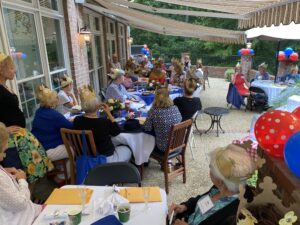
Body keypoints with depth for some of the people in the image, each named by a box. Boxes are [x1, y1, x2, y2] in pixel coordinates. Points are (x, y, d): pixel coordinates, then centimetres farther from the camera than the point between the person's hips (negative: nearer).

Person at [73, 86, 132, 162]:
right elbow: (117, 132, -11)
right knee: (126, 150, 23)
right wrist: (109, 113, -10)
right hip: (105, 158, -5)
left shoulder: (77, 121, -16)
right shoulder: (104, 122, -30)